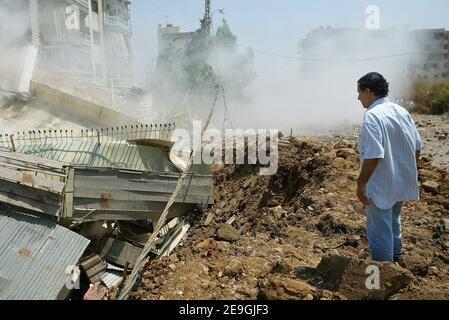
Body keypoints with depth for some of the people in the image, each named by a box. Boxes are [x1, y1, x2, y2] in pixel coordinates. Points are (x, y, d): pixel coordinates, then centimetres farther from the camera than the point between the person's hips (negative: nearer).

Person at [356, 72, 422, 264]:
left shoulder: (373, 115, -22)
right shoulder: (402, 111, 4)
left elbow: (373, 155, -29)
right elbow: (417, 147, 10)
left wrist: (361, 183, -20)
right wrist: (410, 172, 21)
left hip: (381, 187, -9)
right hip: (402, 182, 9)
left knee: (379, 230, 6)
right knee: (393, 220, 29)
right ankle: (396, 256, 49)